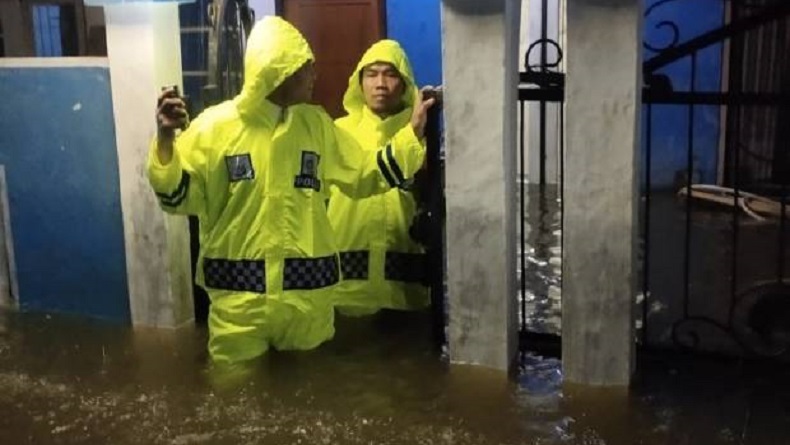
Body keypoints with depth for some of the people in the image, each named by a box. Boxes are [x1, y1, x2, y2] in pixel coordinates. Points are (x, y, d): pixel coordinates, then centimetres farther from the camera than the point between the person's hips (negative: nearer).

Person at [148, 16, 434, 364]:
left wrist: (413, 132, 7)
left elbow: (364, 175, 13)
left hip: (306, 287, 4)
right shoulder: (216, 125, -5)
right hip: (239, 290, -3)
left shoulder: (316, 123, 7)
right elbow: (178, 196, -6)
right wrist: (166, 138, -20)